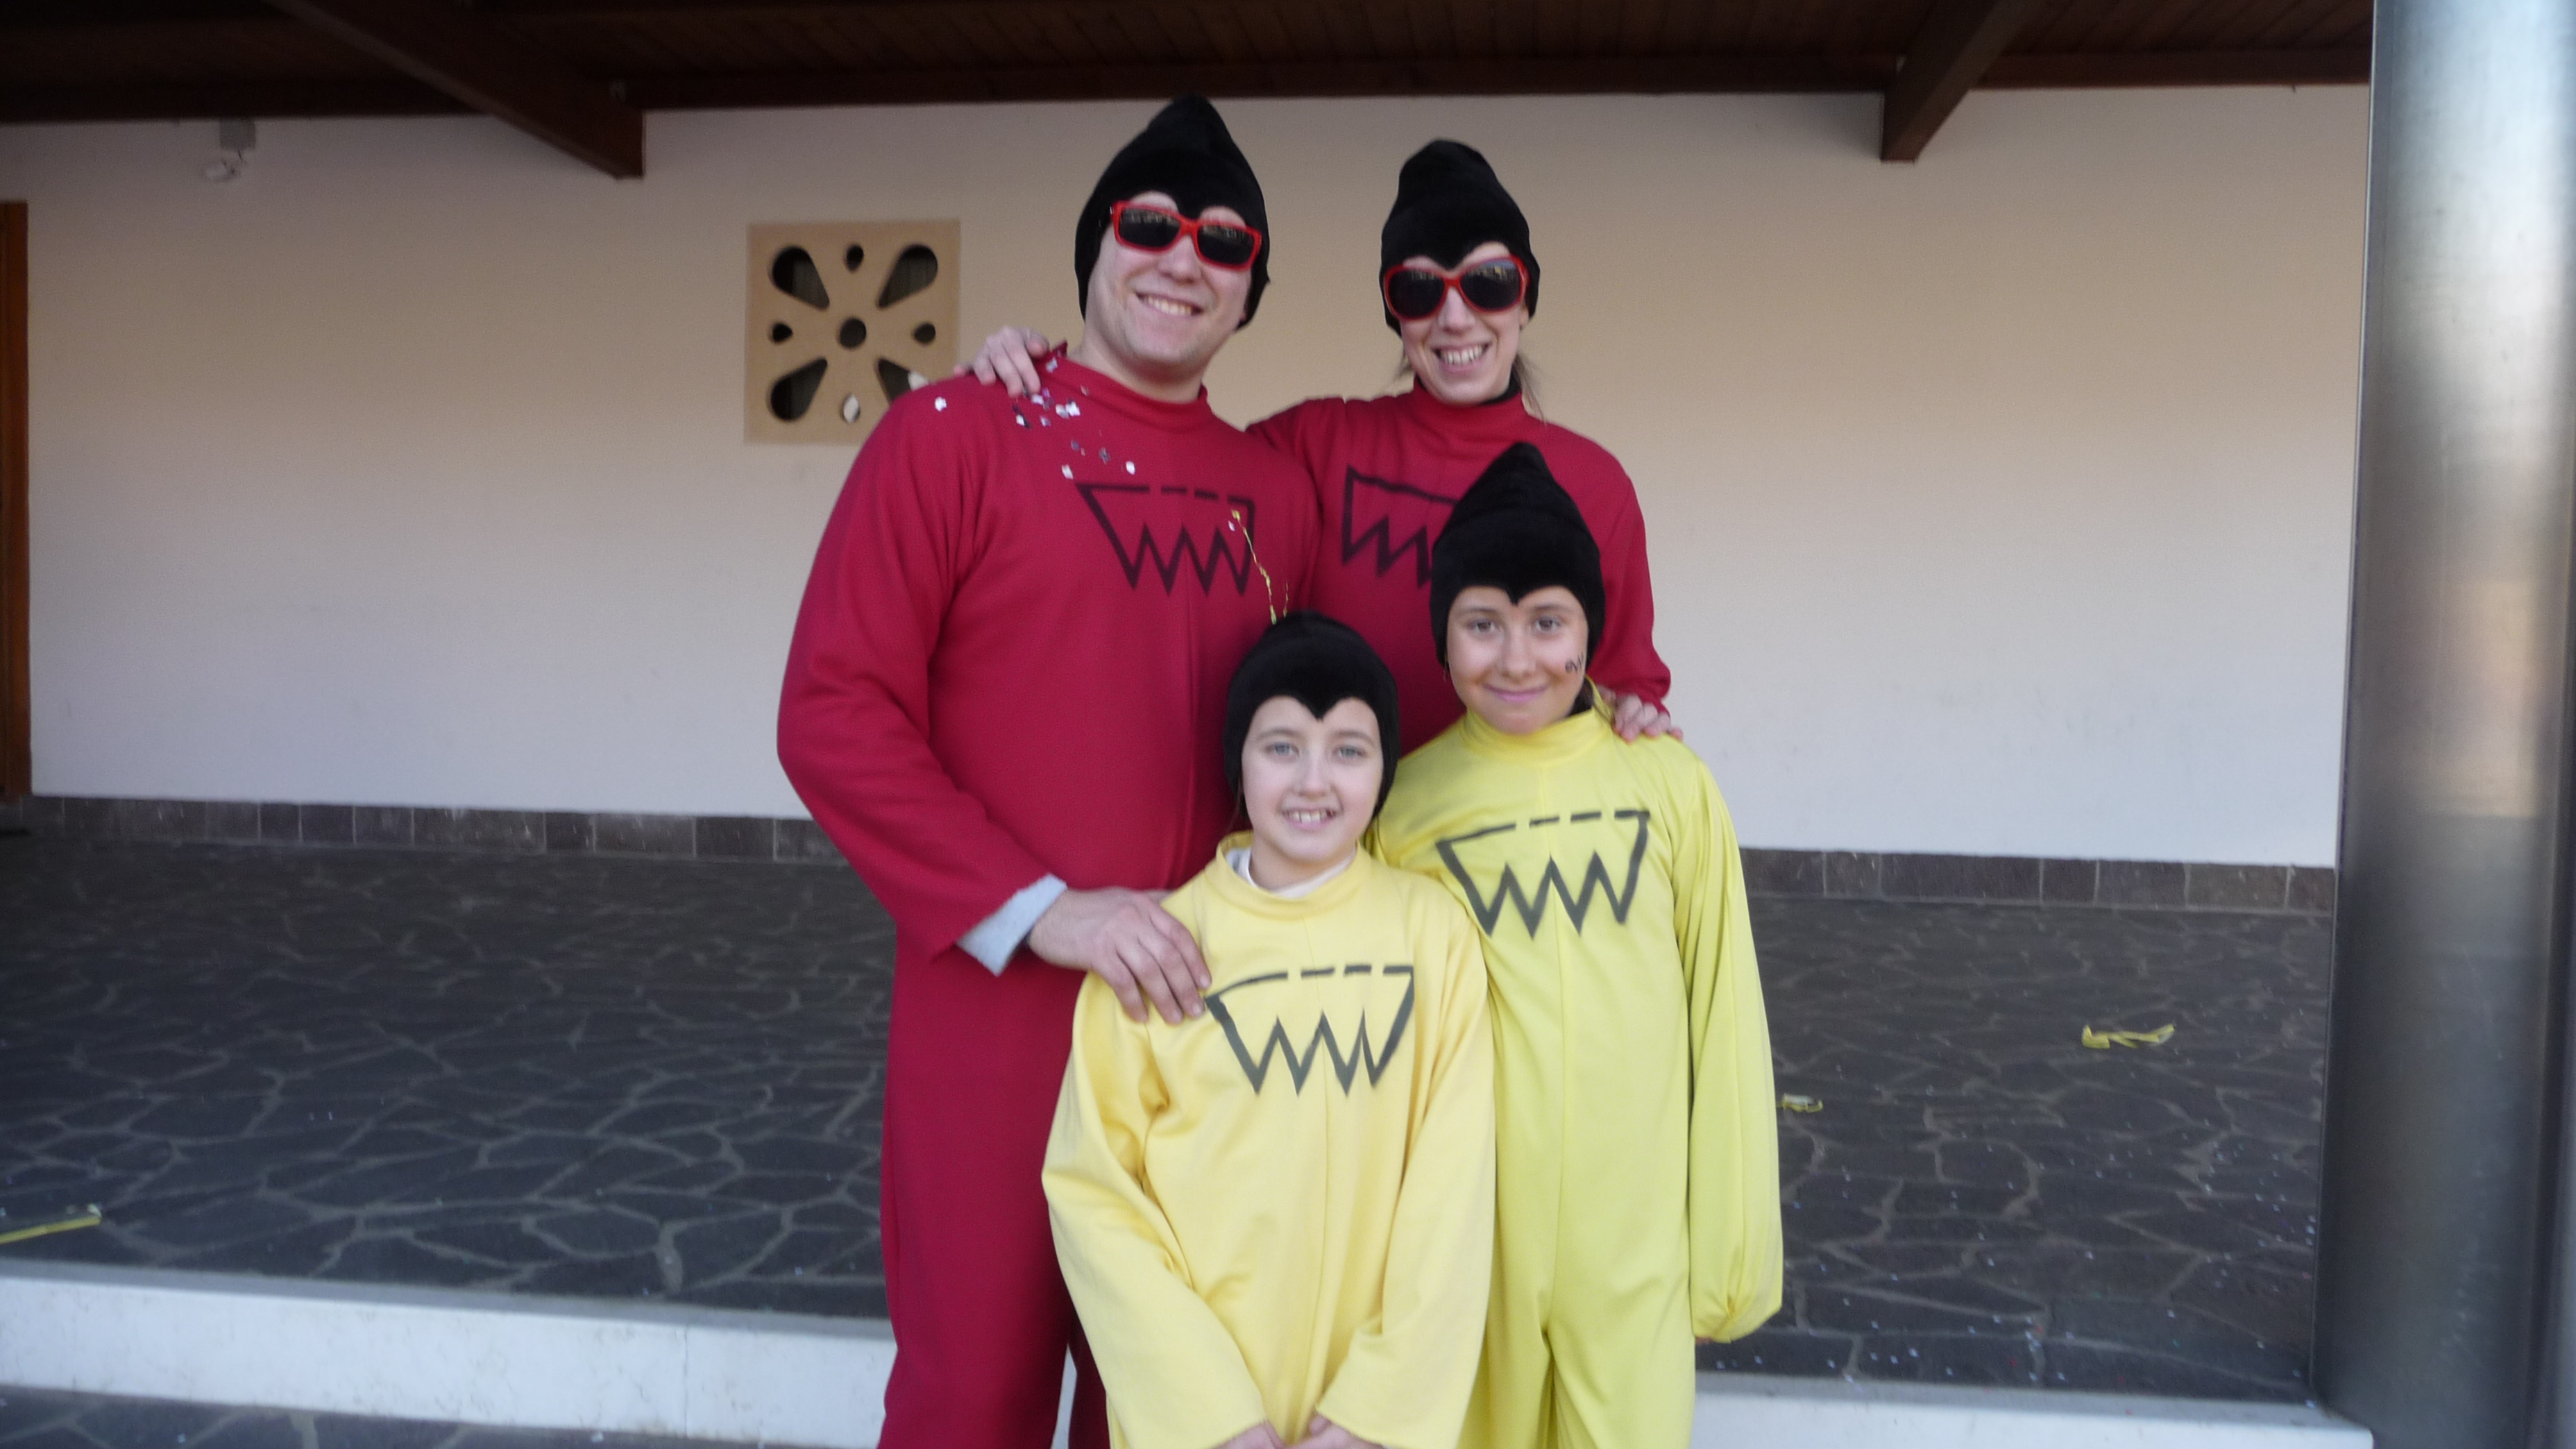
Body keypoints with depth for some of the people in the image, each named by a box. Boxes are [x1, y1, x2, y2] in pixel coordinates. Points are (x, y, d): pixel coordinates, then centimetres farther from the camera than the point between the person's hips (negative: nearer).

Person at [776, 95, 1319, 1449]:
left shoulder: (1276, 495, 8)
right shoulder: (953, 436, -5)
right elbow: (831, 714, -11)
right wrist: (1040, 911, -16)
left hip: (1199, 1012, 4)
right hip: (995, 1008, -3)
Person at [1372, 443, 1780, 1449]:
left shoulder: (1671, 786, -5)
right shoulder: (1402, 802, -5)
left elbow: (1724, 1028, 0)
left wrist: (1733, 1240, 2)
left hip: (1638, 1232, 0)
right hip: (1468, 1227, 0)